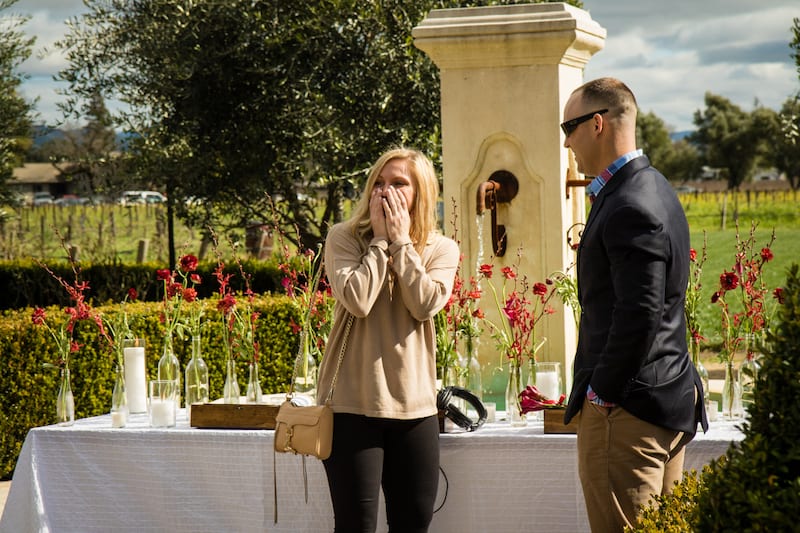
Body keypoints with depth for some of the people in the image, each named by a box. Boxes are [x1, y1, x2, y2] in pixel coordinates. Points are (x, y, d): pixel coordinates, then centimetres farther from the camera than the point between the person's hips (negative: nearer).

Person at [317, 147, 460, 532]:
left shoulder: (442, 249, 7)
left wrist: (401, 241, -8)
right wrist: (379, 240, -9)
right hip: (354, 402, -3)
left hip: (415, 403, 3)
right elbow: (357, 301, -17)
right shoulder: (343, 238, -1)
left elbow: (426, 304, -11)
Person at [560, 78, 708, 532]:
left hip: (627, 408, -11)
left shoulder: (629, 207, -20)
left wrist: (600, 389, -16)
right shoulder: (653, 186, 13)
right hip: (672, 393, 11)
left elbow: (640, 316, -24)